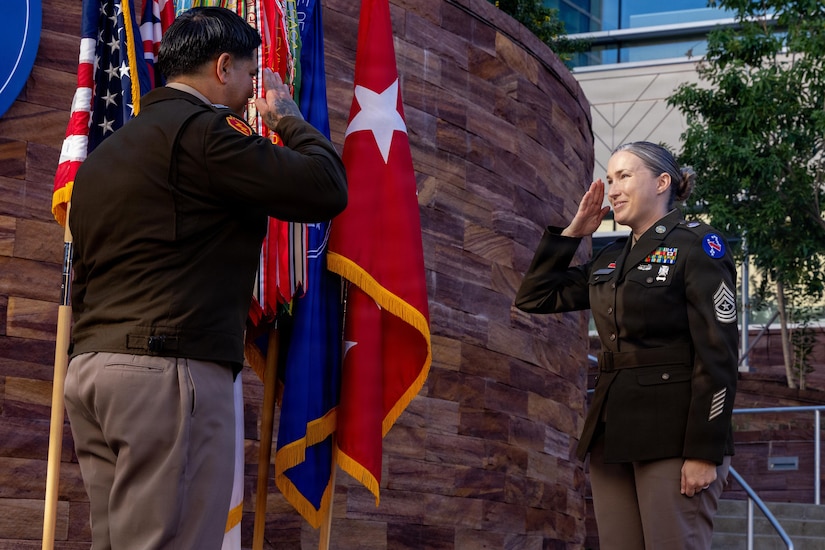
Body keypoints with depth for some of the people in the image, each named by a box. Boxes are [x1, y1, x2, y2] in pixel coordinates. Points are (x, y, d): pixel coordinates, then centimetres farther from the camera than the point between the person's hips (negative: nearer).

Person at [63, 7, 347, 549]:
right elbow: (326, 188, -10)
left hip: (90, 366, 9)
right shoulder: (201, 129, -7)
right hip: (168, 369, -9)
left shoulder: (106, 151, 22)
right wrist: (289, 118, 9)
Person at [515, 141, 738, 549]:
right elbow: (533, 298, 22)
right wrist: (572, 233, 14)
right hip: (612, 435, 7)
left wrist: (705, 451, -18)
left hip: (672, 437, -7)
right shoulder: (609, 260, 16)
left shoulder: (697, 245, -4)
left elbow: (717, 355, -11)